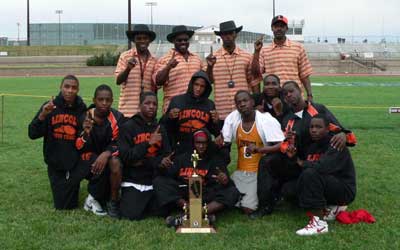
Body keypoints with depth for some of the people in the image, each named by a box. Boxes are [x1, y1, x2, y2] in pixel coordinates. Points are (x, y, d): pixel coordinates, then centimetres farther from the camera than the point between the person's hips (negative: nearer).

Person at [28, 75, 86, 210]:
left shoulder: (82, 109, -7)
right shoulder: (50, 107, -5)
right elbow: (32, 134, -10)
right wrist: (42, 115, -24)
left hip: (74, 163, -1)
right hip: (55, 162, 1)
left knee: (70, 205, 5)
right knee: (61, 206, 7)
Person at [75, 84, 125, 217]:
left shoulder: (117, 118, -11)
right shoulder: (85, 117, -9)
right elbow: (80, 148, -10)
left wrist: (106, 153, -32)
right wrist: (85, 133, -31)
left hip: (109, 157, 0)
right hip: (89, 160, 0)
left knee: (115, 162, -33)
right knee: (100, 168, -33)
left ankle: (113, 201, -14)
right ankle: (93, 198, -7)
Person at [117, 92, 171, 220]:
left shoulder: (160, 129, 9)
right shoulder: (128, 127, -5)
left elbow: (165, 158, 3)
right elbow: (126, 157, -14)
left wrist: (145, 162, -13)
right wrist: (149, 143, -21)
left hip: (154, 182, 4)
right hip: (133, 182, -4)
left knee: (161, 212, -6)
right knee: (132, 215, -17)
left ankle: (143, 204, 22)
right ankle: (127, 200, 15)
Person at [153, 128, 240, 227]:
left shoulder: (216, 160, 8)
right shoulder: (183, 158, 11)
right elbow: (169, 175, 4)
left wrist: (225, 182, -29)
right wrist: (165, 167, -18)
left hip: (207, 196, -1)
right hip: (183, 196, 1)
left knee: (232, 192, -25)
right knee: (159, 181, -18)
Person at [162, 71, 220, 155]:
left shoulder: (210, 104, 8)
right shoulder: (177, 100, 3)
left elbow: (214, 132, 14)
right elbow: (166, 128, 6)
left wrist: (215, 122, -4)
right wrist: (170, 118, -13)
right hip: (180, 151, -1)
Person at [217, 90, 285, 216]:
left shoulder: (267, 120, -16)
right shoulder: (232, 118, -4)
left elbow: (281, 146, -21)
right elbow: (225, 144, 4)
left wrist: (258, 149, -35)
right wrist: (220, 141, -21)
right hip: (240, 171, 5)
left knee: (248, 209, -14)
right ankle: (251, 196, 22)